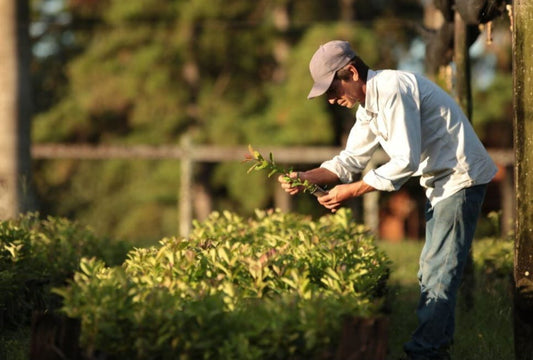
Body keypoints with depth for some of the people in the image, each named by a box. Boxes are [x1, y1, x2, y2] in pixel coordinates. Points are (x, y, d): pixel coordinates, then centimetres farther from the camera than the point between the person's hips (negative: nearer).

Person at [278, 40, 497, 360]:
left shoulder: (393, 90, -23)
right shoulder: (369, 105, 9)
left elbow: (406, 162, -25)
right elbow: (351, 160, 11)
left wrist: (352, 191, -20)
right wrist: (304, 178, -5)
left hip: (461, 176, -11)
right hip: (440, 182, 11)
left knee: (439, 272, -10)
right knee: (432, 272, 15)